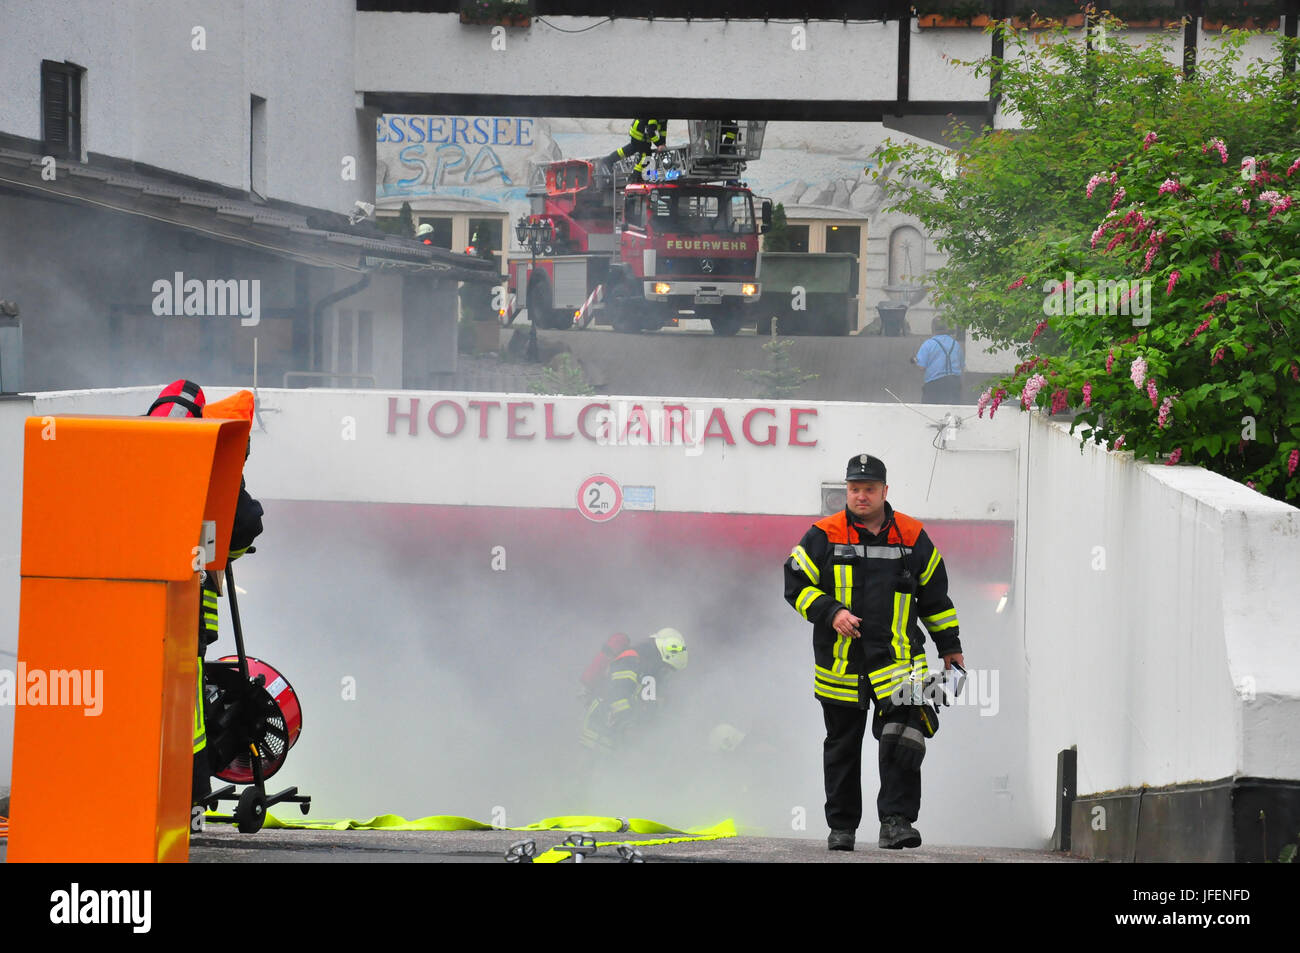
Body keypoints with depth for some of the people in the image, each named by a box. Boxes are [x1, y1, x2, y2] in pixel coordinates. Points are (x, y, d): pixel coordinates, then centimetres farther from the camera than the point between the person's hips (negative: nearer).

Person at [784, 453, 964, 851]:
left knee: (903, 738, -17)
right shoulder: (823, 537, 0)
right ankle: (841, 826, 22)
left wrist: (950, 646, 15)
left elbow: (934, 596, 15)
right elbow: (796, 585, 1)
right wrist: (830, 612, -14)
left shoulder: (912, 537, 5)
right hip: (841, 662, 0)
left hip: (897, 657, 0)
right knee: (842, 747, 10)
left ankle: (896, 822, -16)